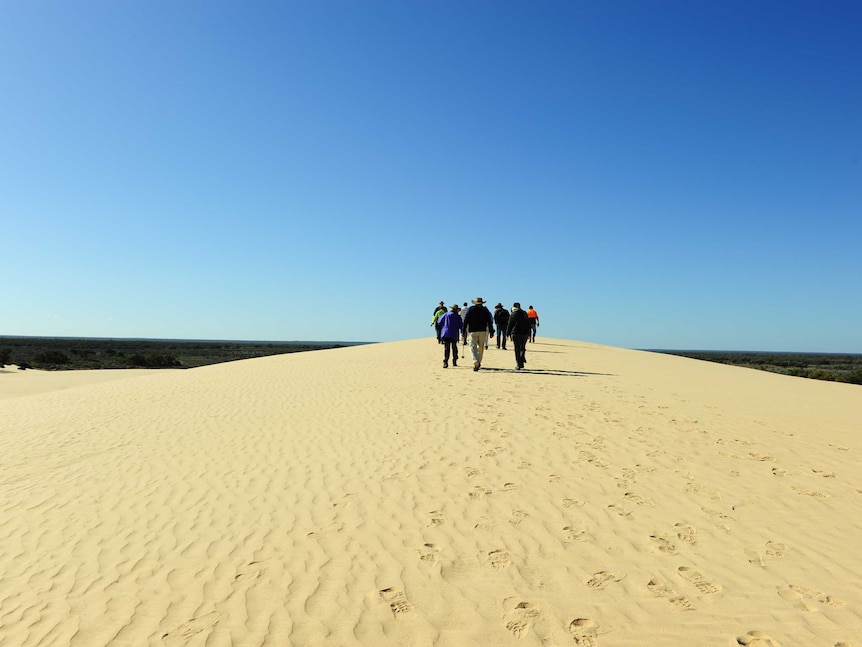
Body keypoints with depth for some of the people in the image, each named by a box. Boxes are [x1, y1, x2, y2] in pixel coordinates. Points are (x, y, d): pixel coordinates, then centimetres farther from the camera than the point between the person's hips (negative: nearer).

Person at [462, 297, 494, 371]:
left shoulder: (471, 309, 3)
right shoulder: (485, 310, 6)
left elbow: (466, 320, 1)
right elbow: (489, 321, 4)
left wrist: (464, 330, 6)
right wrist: (491, 331, 8)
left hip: (473, 331, -2)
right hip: (483, 331, 2)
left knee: (473, 346, -6)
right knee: (481, 347, 12)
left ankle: (476, 362, -27)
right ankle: (479, 363, 16)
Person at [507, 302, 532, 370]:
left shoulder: (513, 314, -5)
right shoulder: (525, 314, 10)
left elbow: (510, 325, -5)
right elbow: (528, 324, 14)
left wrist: (508, 334, 4)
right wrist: (529, 334, 19)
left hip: (516, 334, -4)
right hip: (525, 333, 4)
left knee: (517, 350, 1)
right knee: (522, 348, 17)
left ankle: (518, 365, -1)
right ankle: (522, 361, 2)